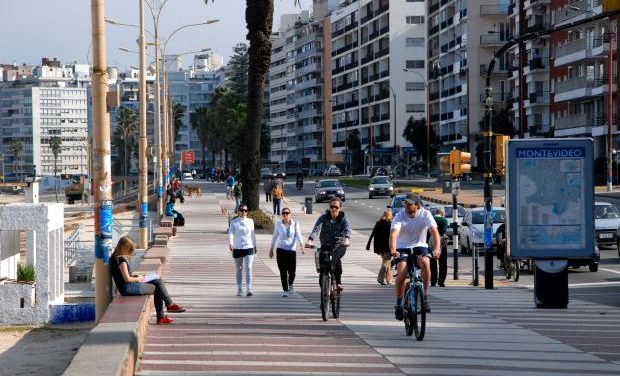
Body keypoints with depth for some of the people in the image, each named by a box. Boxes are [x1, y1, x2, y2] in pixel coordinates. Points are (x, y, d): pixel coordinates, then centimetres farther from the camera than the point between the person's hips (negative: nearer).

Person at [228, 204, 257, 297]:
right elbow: (231, 233, -13)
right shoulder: (234, 222, 0)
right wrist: (230, 243, -30)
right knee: (239, 270, 9)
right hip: (237, 248, 0)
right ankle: (239, 290, 19)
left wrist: (254, 246, 21)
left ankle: (249, 290, -16)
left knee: (248, 268, -11)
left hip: (249, 248, 0)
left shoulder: (250, 221, 7)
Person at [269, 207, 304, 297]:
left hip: (292, 250, 0)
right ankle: (285, 290, 3)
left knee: (292, 271, 0)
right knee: (283, 272, -4)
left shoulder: (295, 224, 4)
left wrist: (301, 245, -23)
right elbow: (274, 237, 14)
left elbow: (298, 235, -6)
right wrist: (271, 249, 16)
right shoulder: (278, 224, 7)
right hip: (281, 250, 0)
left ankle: (290, 284, 30)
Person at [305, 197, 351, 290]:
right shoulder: (324, 217, -5)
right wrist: (310, 240, -39)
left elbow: (347, 229, -24)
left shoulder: (343, 218, -5)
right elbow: (316, 228, -21)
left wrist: (347, 239, -47)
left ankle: (338, 282, -24)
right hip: (325, 246, 2)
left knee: (335, 257, -32)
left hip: (339, 245, -2)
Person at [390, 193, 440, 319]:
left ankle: (424, 297, -18)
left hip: (419, 247, 1)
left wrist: (436, 249, -41)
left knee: (425, 263, -31)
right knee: (402, 273, -24)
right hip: (402, 248, 0)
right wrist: (393, 249, -49)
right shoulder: (399, 216, -15)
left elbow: (434, 232, -23)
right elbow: (393, 233, -30)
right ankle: (399, 303, -5)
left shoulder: (425, 214, -13)